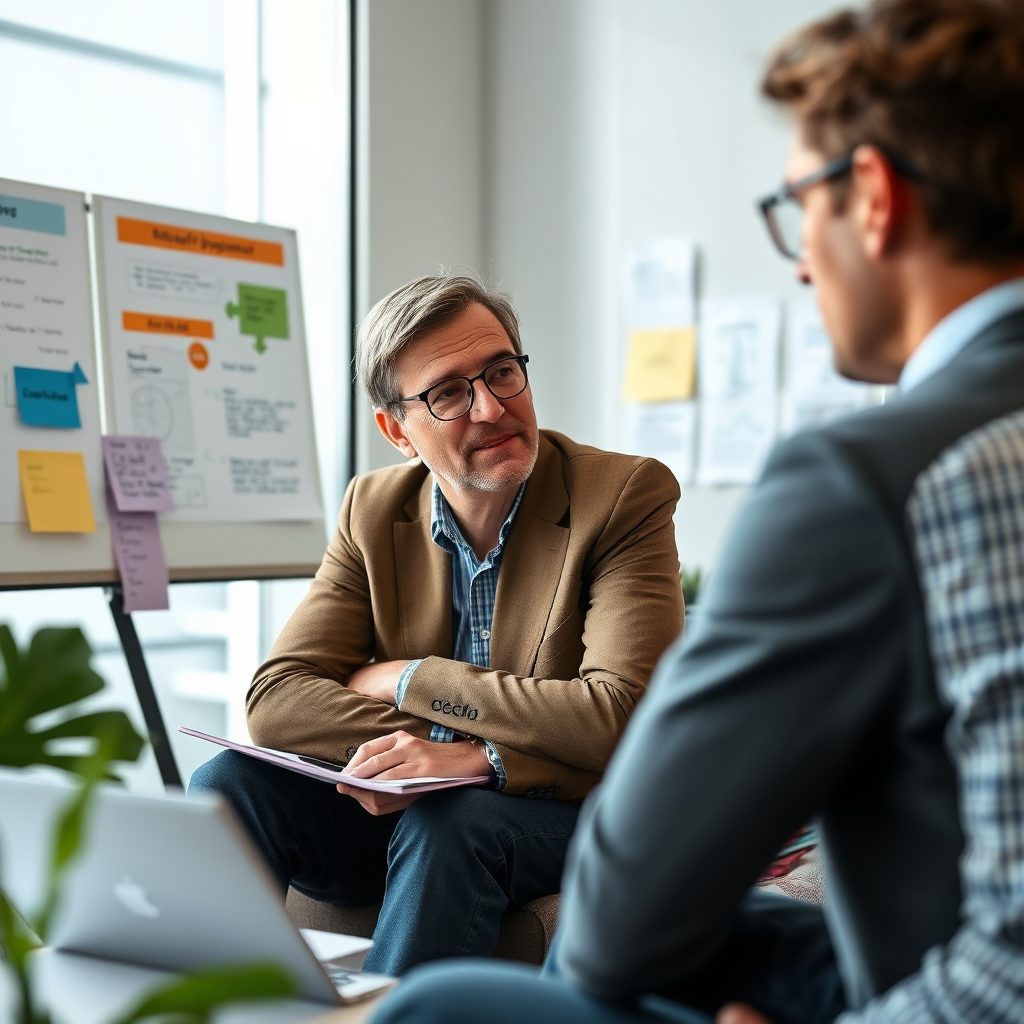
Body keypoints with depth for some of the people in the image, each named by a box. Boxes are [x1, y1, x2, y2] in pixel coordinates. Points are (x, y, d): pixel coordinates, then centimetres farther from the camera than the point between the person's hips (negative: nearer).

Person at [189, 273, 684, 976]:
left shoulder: (627, 496, -12)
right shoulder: (374, 510, 2)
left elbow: (620, 717, -22)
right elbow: (277, 699, -8)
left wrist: (407, 679, -16)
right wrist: (473, 754, -25)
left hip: (560, 819, -4)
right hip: (401, 807, 4)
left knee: (447, 825, -34)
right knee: (230, 783, -19)